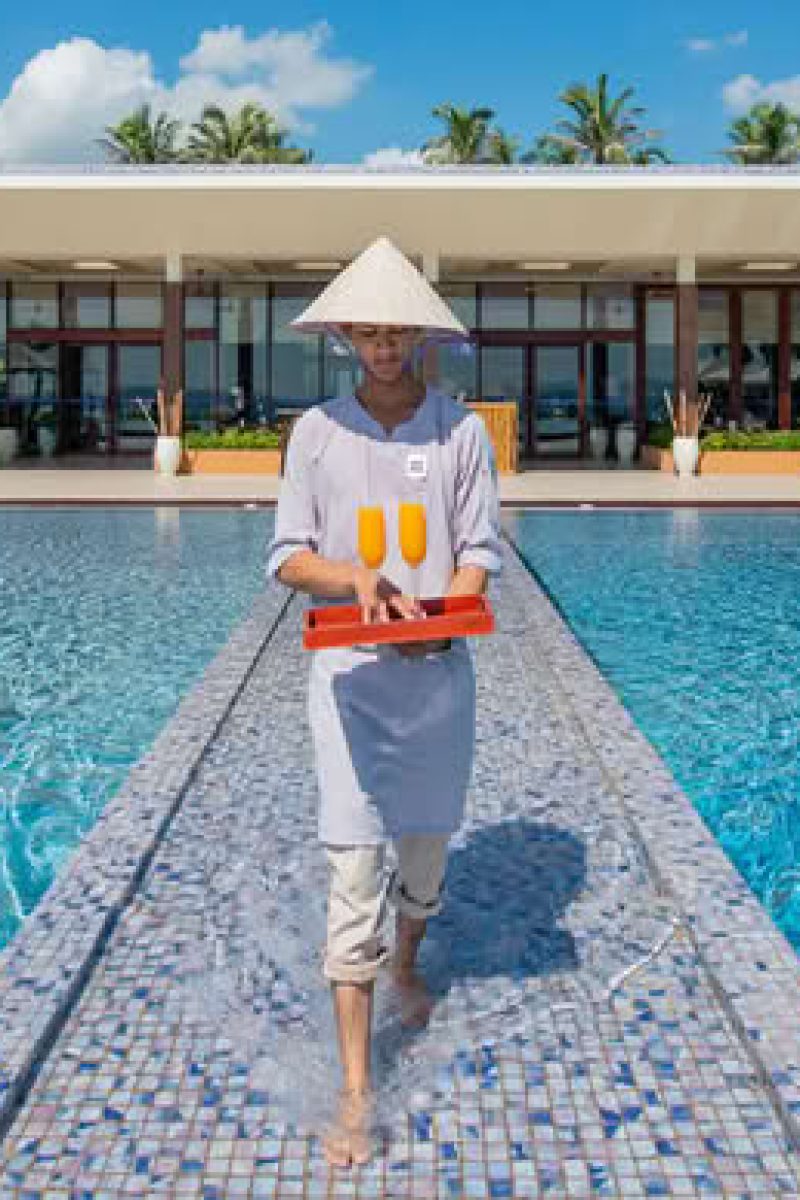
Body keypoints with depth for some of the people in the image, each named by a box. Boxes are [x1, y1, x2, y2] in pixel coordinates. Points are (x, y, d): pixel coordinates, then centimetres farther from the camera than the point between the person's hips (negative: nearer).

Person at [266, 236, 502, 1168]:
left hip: (439, 671, 2)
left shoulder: (461, 429, 1)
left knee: (427, 846, 17)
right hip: (347, 671, -1)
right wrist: (355, 577, -19)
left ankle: (406, 966, 50)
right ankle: (354, 1091, 6)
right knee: (353, 871, -3)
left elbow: (479, 553, -1)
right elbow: (288, 559, 0)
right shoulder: (315, 431, 0)